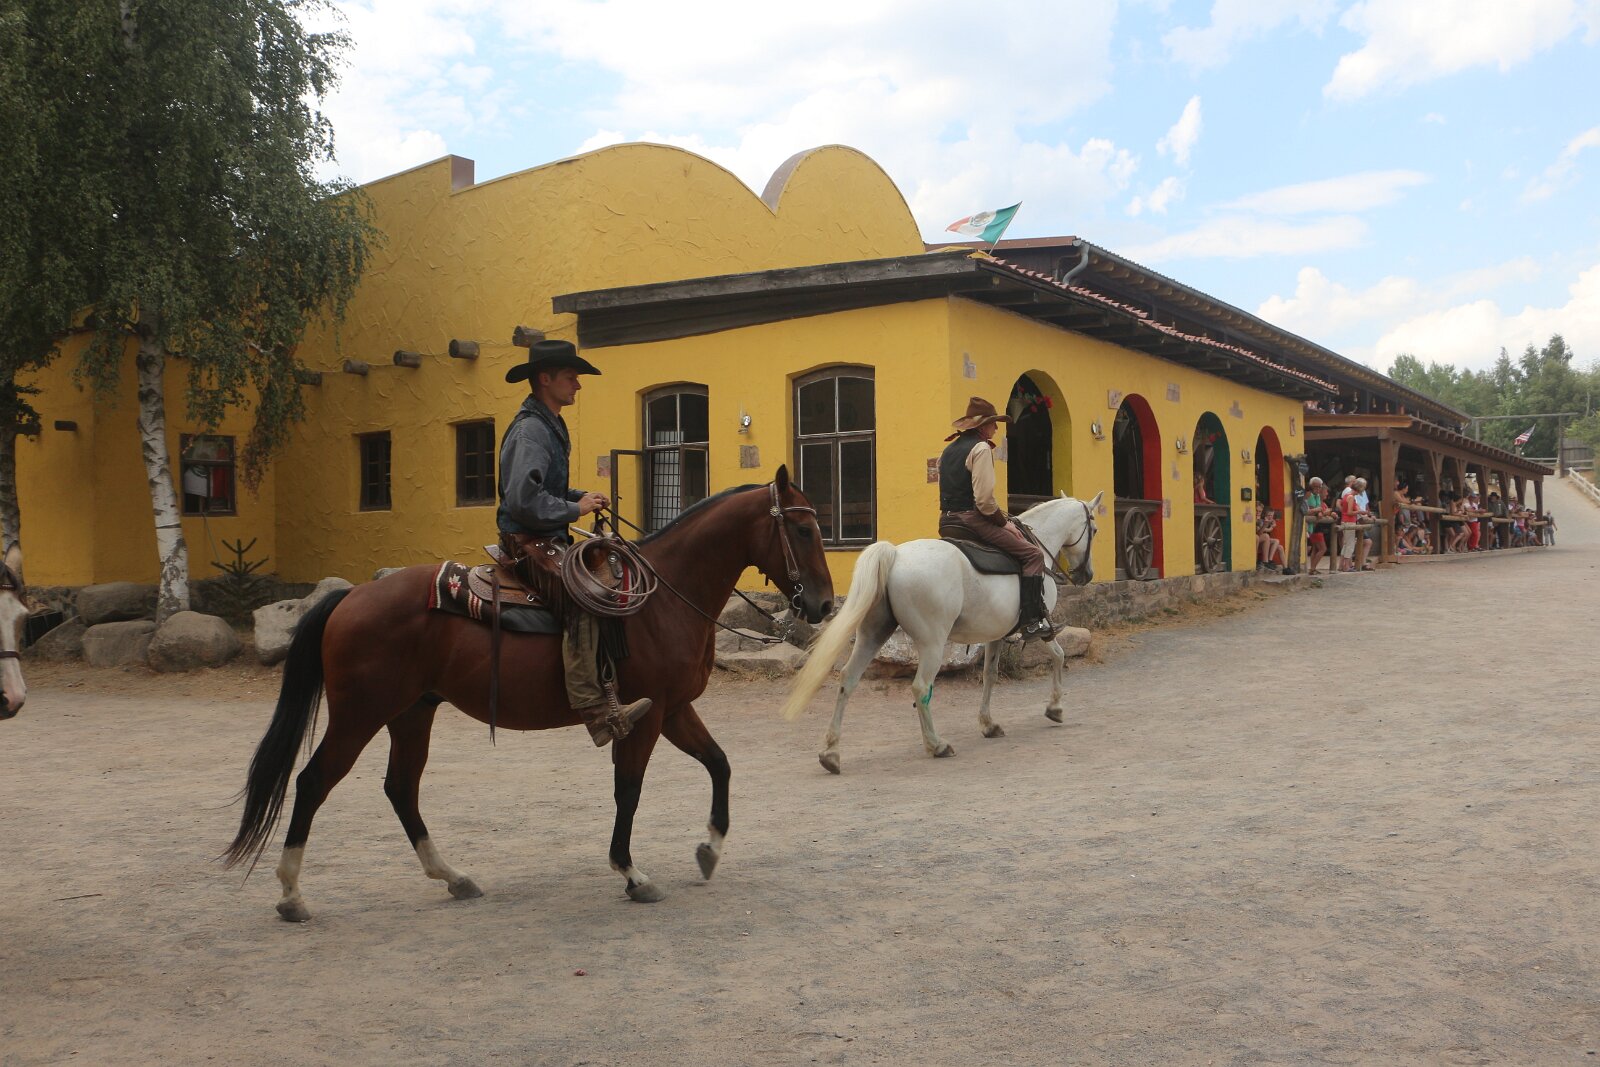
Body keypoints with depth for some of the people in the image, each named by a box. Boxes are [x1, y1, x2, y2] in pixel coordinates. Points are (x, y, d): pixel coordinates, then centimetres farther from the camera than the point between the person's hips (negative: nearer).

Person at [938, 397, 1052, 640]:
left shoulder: (949, 449, 18)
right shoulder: (981, 448, -9)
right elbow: (984, 498, -19)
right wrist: (1005, 522, -6)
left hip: (947, 520, 9)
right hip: (971, 518, -9)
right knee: (1033, 554, -6)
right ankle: (1032, 621, -14)